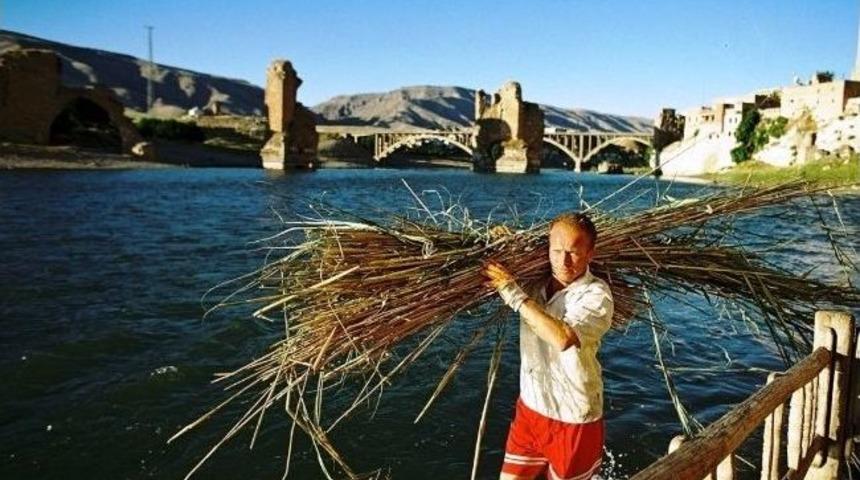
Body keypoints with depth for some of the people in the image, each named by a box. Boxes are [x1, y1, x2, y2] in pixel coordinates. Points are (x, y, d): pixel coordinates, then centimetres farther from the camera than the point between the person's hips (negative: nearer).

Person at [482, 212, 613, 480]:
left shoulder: (596, 295, -20)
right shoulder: (535, 282, -3)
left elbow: (564, 338, -38)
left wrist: (514, 294, -31)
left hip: (573, 420, -5)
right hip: (530, 408, 5)